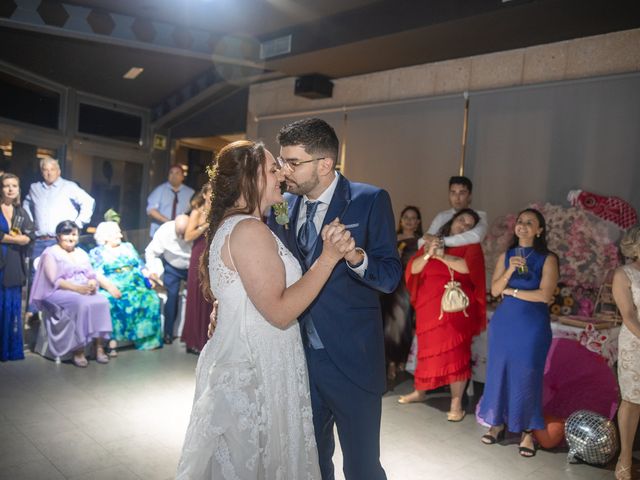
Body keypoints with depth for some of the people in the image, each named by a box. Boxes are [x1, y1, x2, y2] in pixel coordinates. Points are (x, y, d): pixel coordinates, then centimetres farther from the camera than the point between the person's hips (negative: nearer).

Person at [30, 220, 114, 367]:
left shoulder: (81, 253, 20)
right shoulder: (51, 253, 1)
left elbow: (92, 275, 14)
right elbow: (55, 281, -11)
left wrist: (92, 284, -11)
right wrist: (77, 288, -23)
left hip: (84, 291, 5)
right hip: (59, 293, -5)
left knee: (102, 302, -26)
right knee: (82, 304, -35)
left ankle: (99, 347, -23)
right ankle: (78, 351, -26)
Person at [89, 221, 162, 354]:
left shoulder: (128, 246, 25)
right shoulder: (97, 252, 12)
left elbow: (141, 265, 18)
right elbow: (97, 275, -3)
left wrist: (149, 277, -2)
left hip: (135, 285, 3)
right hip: (113, 288, -3)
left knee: (150, 298, -25)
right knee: (111, 303, -36)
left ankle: (146, 338, -19)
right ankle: (113, 339, -33)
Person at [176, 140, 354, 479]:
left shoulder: (228, 225, 11)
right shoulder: (249, 229, -21)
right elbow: (280, 311, -23)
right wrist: (329, 257, -24)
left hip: (237, 367, 10)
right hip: (254, 374, -10)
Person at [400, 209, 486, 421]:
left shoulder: (471, 246, 5)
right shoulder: (432, 241, 14)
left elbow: (468, 266, -16)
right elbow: (413, 268, 4)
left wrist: (442, 256, -18)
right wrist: (428, 255, -13)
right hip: (429, 305, 3)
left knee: (454, 352, -5)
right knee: (428, 349, 12)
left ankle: (456, 404, 3)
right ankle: (419, 392, 30)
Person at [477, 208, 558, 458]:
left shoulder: (547, 259, -4)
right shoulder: (505, 256, 8)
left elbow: (545, 295, -14)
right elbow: (494, 290, 0)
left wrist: (510, 291, -7)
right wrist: (510, 271, -16)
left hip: (532, 325, -3)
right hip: (504, 322, 4)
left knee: (527, 376, 0)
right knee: (499, 371, 8)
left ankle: (527, 431, 14)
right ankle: (498, 423, 23)